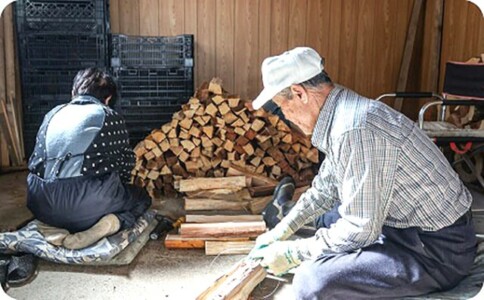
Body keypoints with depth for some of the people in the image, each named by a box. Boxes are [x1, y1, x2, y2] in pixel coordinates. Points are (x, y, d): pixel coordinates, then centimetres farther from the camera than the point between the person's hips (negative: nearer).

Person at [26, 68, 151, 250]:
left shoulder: (53, 114, 18)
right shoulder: (110, 117, 8)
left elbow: (34, 161, 22)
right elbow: (126, 162, 16)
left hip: (43, 206, 4)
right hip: (86, 203, -4)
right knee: (142, 198, 23)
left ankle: (53, 227, 7)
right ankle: (112, 223, -8)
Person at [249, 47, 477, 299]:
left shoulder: (355, 129, -28)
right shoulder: (343, 115, 4)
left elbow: (361, 229, -24)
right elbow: (325, 188, 17)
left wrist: (292, 252, -13)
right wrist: (281, 231, 17)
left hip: (439, 250, -9)